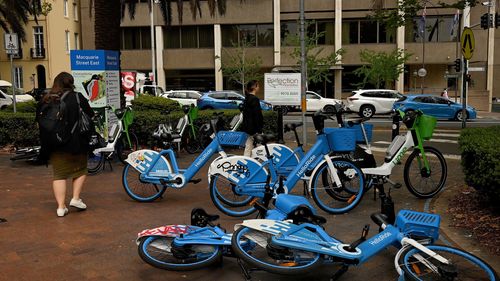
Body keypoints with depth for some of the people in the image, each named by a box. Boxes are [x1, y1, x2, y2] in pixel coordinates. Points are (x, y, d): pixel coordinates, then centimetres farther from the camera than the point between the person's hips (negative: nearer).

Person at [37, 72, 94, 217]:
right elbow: (90, 116, -3)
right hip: (76, 143, -3)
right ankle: (75, 198, 8)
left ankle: (61, 206, 6)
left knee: (59, 174, 8)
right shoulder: (78, 98, -7)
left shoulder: (46, 100, 4)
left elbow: (39, 120, 11)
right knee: (80, 170, 16)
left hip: (54, 145, 3)